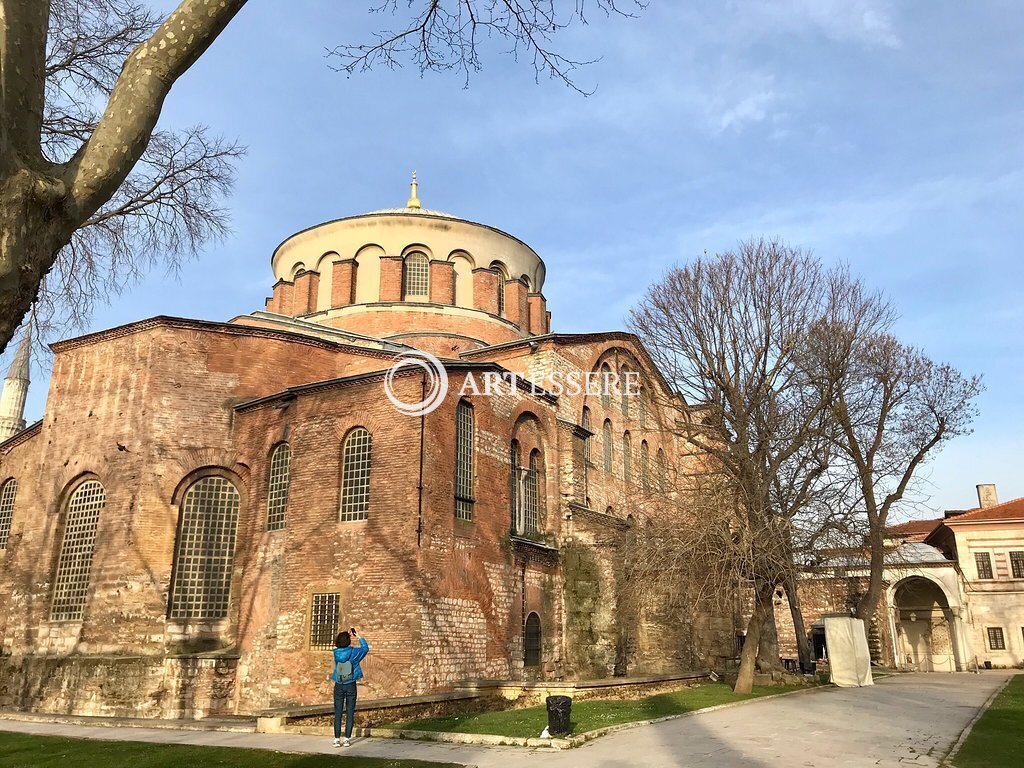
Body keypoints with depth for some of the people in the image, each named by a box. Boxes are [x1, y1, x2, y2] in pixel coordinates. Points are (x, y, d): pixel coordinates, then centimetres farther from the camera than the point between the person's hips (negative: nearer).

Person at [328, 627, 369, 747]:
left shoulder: (336, 652, -4)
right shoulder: (353, 652, -10)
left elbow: (342, 645, 20)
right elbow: (365, 648, 10)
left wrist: (348, 634, 23)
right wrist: (358, 636, 17)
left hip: (338, 686, 2)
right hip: (351, 686, -2)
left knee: (338, 713, 6)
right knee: (350, 713, 4)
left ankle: (337, 739, 4)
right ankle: (347, 739, 4)